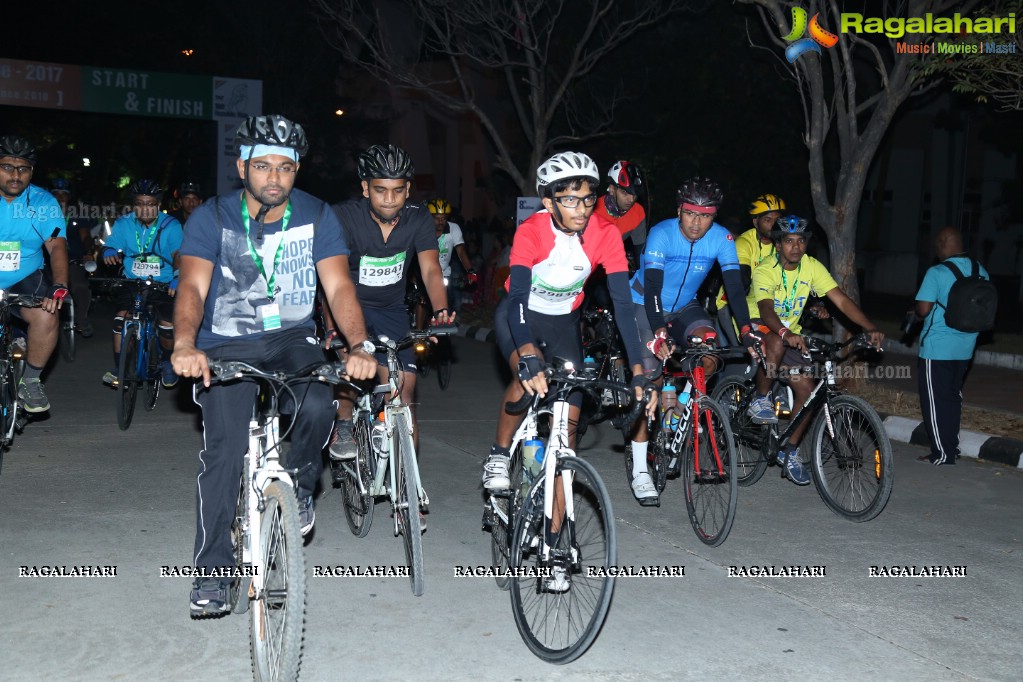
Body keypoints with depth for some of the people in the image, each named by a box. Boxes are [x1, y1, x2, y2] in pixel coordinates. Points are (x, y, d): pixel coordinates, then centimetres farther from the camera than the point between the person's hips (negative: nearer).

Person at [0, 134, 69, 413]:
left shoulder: (43, 202, -3)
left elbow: (56, 245, -12)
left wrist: (59, 286, -29)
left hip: (24, 281, 1)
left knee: (46, 316, -26)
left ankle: (30, 382, -3)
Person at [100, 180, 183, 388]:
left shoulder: (171, 225, -8)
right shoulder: (123, 224, -1)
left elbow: (178, 254, -17)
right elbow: (111, 245, -8)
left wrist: (177, 277, -34)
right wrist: (109, 252, -32)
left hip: (163, 285, -2)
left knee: (167, 324, -14)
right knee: (121, 318, -17)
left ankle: (167, 362, 16)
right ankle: (118, 367, -2)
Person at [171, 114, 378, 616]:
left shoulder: (316, 216, -6)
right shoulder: (212, 218, -9)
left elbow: (338, 287, -14)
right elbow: (193, 286, -22)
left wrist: (359, 346, -33)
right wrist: (185, 345, -43)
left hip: (292, 337, 1)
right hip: (227, 346, -1)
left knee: (317, 407, -29)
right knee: (225, 450, -16)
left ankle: (299, 485, 3)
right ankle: (211, 572, -2)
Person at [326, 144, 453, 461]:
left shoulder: (418, 218, -13)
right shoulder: (344, 216, -22)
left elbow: (430, 270, -21)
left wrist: (440, 310, -41)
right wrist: (333, 326, -44)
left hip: (391, 309, 2)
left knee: (403, 394, -5)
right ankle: (343, 426, -8)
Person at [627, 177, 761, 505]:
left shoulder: (722, 238, -17)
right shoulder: (661, 234, -27)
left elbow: (735, 286, -22)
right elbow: (652, 287, -35)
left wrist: (747, 331, -35)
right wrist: (658, 333, -48)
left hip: (684, 306, 4)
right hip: (645, 305, -4)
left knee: (709, 346, -25)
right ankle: (640, 471, -11)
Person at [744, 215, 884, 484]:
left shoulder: (812, 267, -8)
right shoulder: (765, 272, -23)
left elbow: (841, 300, -14)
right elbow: (766, 310, -40)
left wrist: (870, 329, -27)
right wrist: (786, 334, -60)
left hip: (790, 335, 5)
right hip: (757, 328, -5)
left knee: (807, 389, -6)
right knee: (776, 342, -40)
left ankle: (789, 450, 11)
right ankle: (760, 400, -17)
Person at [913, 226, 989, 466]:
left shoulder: (937, 273, -17)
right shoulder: (981, 272, 4)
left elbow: (923, 309, -19)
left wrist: (916, 313, 2)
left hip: (936, 347, -7)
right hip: (965, 348, 7)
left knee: (935, 401, 2)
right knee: (953, 397, 18)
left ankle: (942, 454, 6)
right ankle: (952, 447, 26)